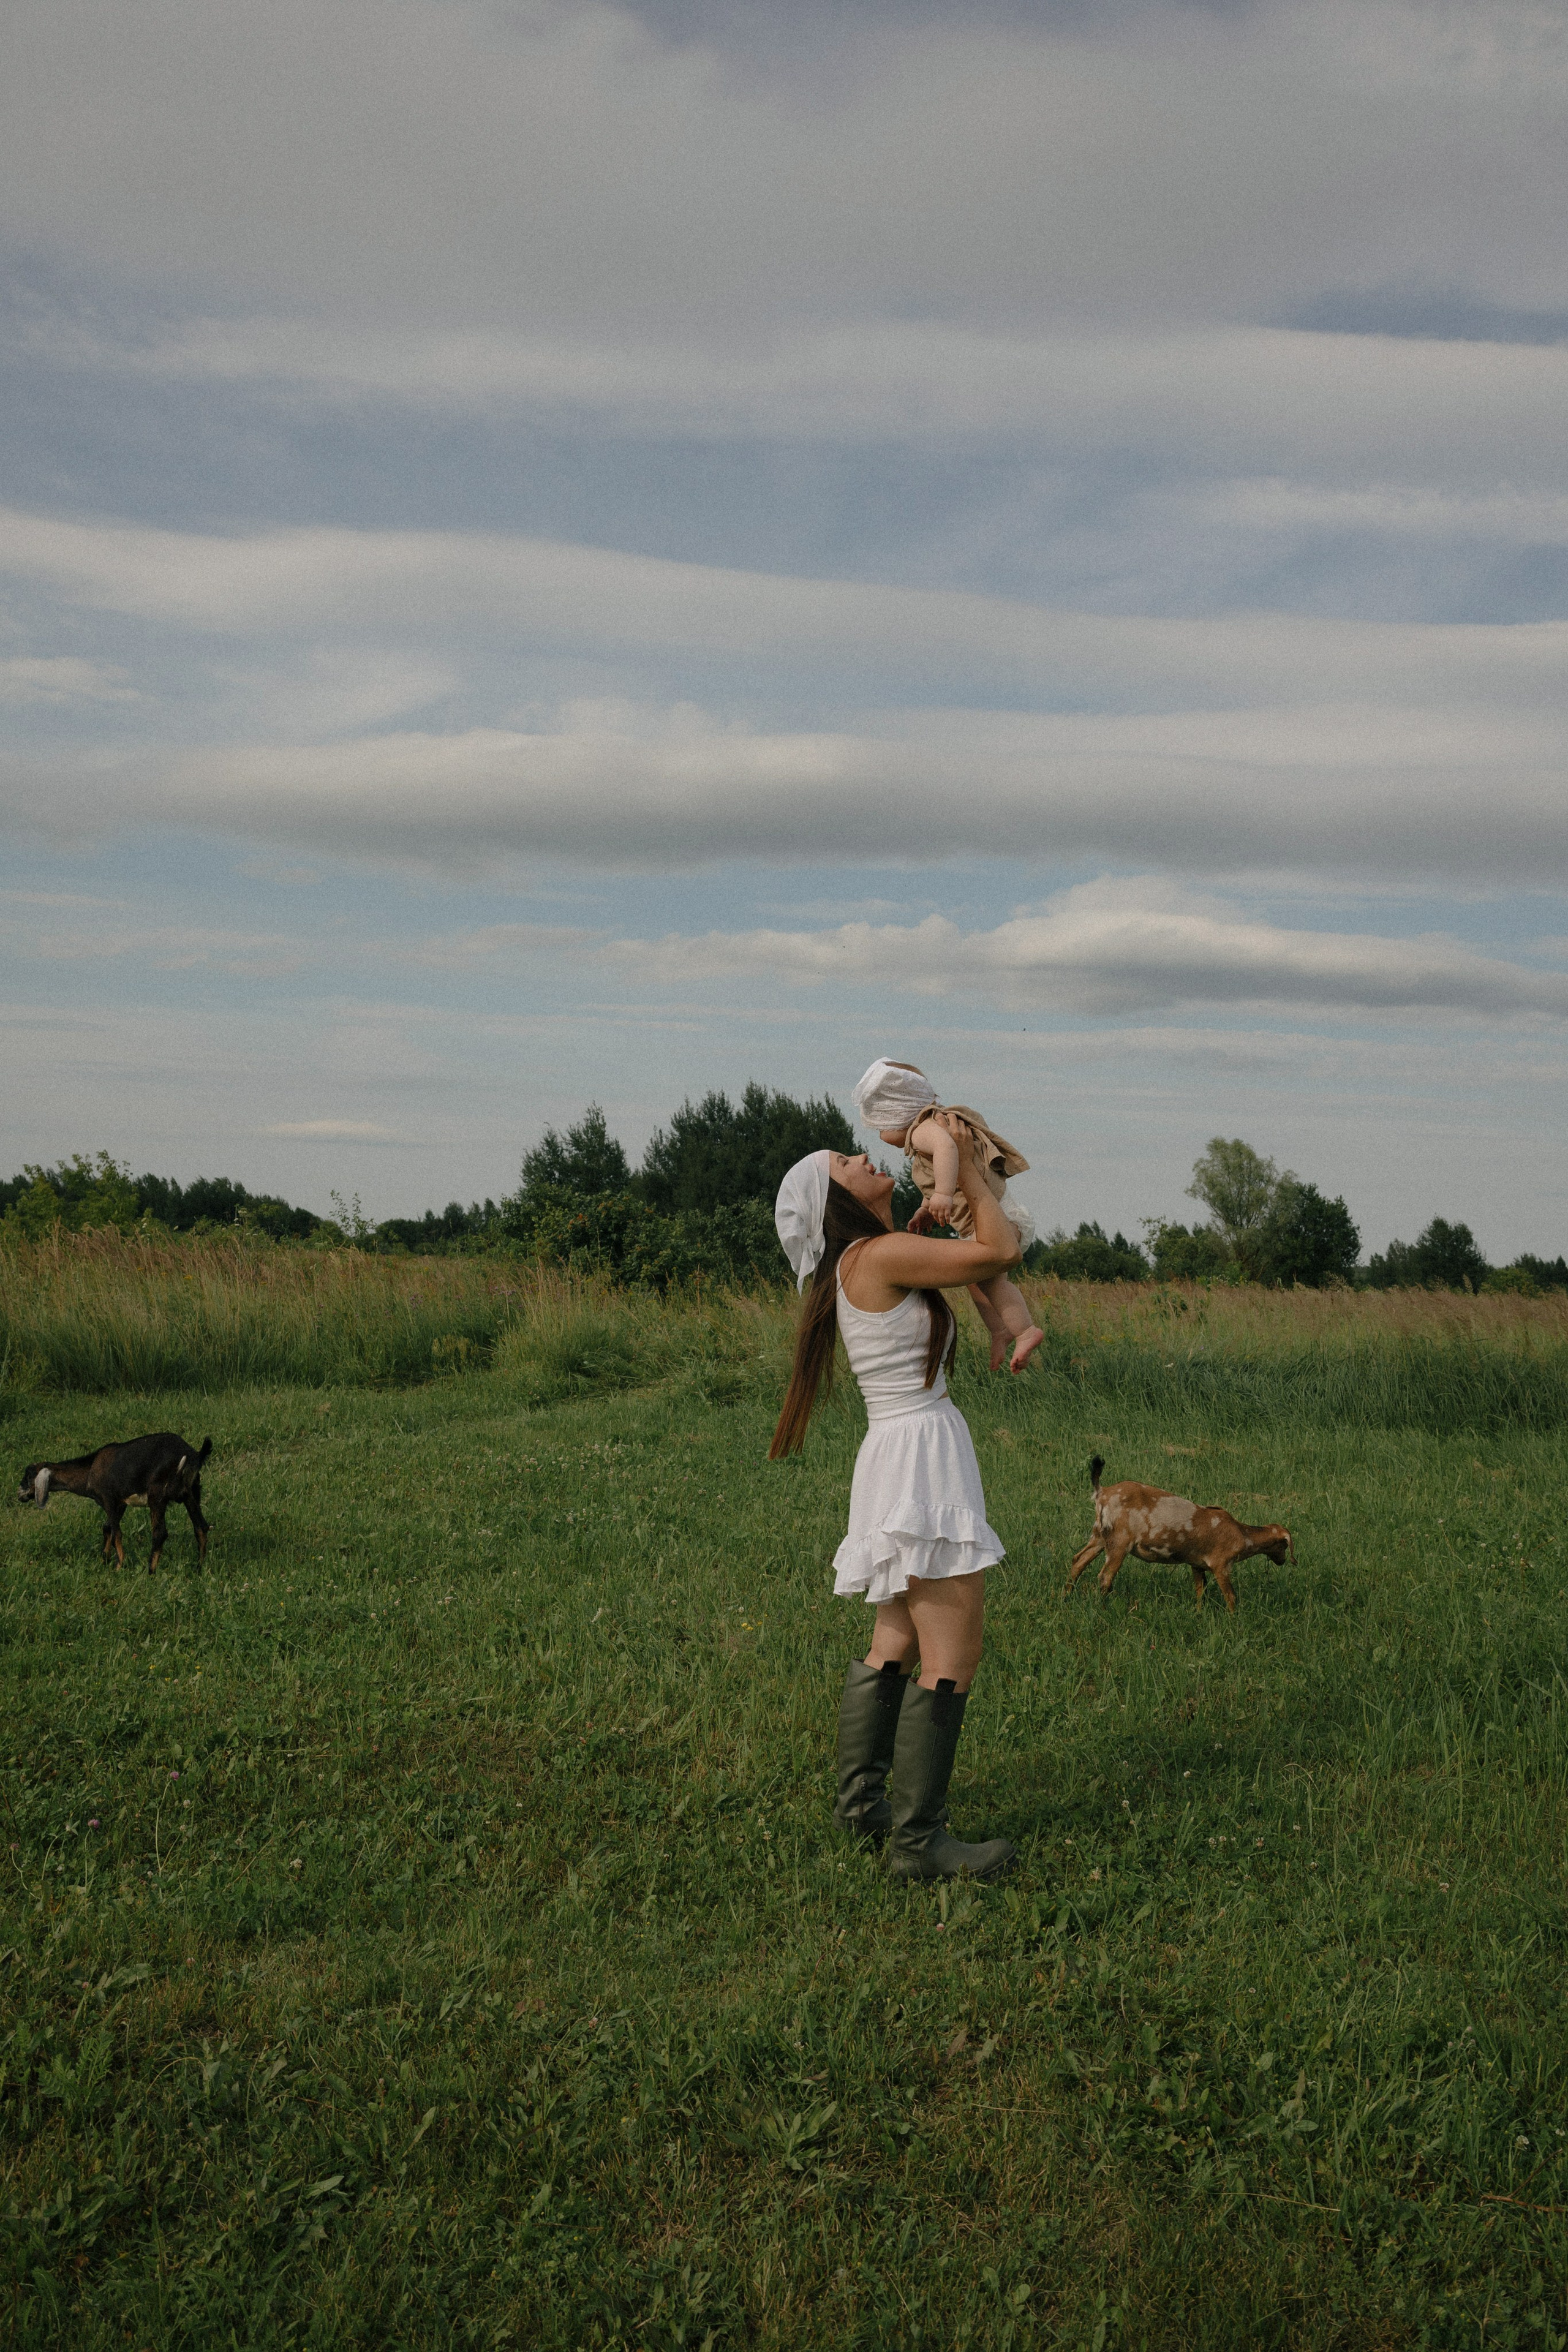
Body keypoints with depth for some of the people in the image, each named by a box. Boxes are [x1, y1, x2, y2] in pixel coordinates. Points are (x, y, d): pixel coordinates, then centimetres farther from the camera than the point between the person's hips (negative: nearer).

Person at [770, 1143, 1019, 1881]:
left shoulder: (871, 1261, 13)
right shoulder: (879, 1256, -14)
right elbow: (1002, 1251, -12)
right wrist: (975, 1183, 4)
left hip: (903, 1459, 10)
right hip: (920, 1456, -10)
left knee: (896, 1645, 18)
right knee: (953, 1655, -7)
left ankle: (859, 1800, 27)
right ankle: (918, 1840, -3)